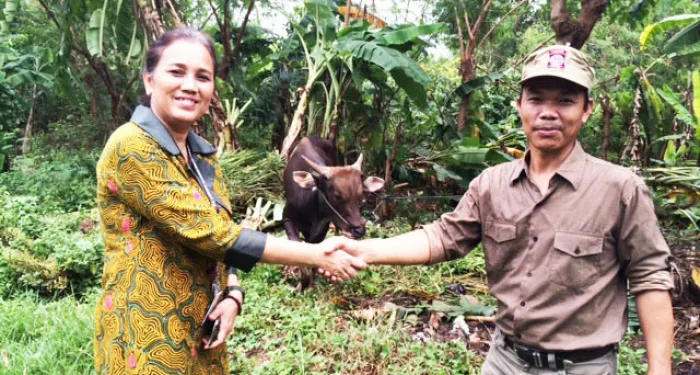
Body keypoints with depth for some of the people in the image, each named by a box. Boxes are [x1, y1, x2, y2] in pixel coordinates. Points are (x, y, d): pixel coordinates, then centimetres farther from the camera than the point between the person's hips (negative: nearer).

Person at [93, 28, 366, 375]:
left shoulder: (203, 155, 7)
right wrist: (316, 256, -20)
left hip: (201, 331, 7)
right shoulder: (131, 147, -19)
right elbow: (209, 233, -24)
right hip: (148, 337, -7)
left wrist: (232, 294, -7)